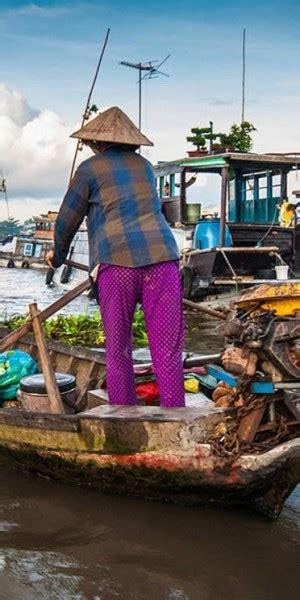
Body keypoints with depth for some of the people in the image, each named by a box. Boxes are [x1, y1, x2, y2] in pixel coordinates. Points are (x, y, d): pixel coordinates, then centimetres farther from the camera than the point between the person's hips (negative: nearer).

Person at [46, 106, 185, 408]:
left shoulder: (90, 168, 10)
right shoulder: (144, 165, 23)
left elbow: (68, 219, 16)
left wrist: (58, 254, 35)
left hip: (116, 260, -3)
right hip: (161, 256, 3)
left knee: (118, 350, 6)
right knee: (167, 350, 1)